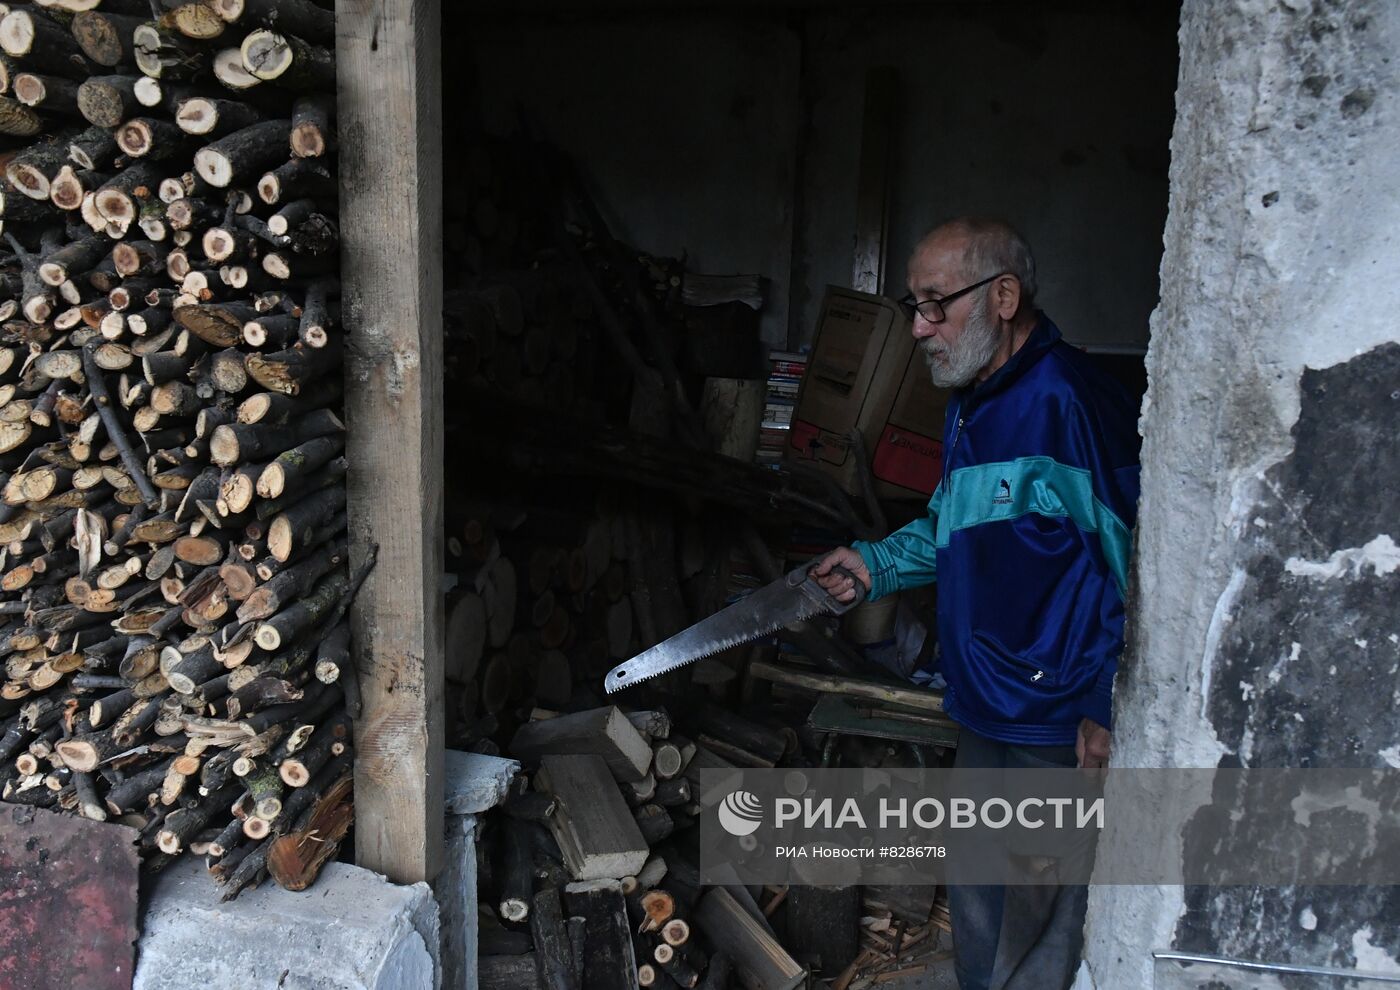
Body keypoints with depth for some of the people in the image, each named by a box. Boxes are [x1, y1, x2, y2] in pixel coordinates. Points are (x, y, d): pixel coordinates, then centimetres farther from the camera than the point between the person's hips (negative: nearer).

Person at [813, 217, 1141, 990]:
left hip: (1062, 729, -9)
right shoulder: (970, 404, 11)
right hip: (984, 713, 10)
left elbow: (1133, 557, -20)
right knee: (976, 905, 24)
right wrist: (878, 564, 11)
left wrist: (1107, 707, -18)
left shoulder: (1068, 402, -20)